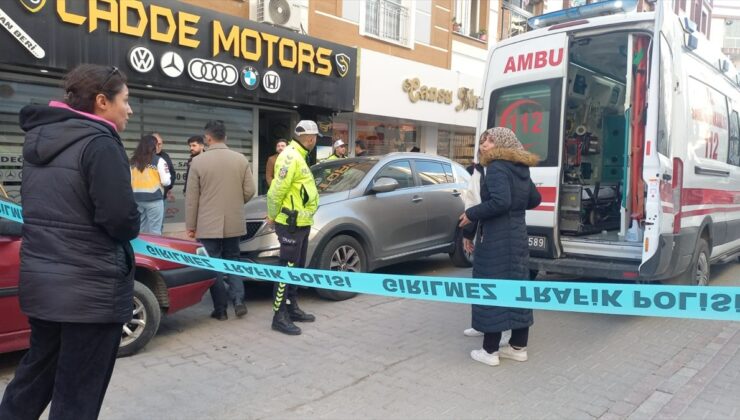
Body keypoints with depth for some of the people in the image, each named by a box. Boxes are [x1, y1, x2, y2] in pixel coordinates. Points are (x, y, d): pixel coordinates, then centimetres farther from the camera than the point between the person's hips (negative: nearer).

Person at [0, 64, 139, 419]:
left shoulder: (40, 139, 9)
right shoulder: (99, 143, -17)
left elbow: (45, 205, 15)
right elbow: (121, 218, -22)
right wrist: (128, 230, -2)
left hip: (41, 279, 8)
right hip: (91, 288, -8)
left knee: (36, 372, 25)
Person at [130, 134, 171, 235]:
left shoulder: (133, 161, 6)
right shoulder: (159, 160, -6)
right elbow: (166, 181, -11)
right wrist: (169, 181, 10)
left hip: (137, 199, 5)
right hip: (154, 199, -5)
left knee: (140, 229, 15)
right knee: (154, 231, 2)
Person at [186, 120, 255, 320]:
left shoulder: (198, 161, -8)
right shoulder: (241, 159, 0)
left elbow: (191, 197, -6)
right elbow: (249, 191, 1)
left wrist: (190, 225, 3)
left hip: (208, 224, -3)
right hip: (234, 222, 3)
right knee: (233, 260, 17)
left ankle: (220, 309, 9)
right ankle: (238, 300, 5)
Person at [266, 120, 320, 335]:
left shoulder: (298, 157, 16)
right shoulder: (291, 157, -18)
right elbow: (277, 190, -21)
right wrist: (273, 215, -8)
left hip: (301, 223, 10)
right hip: (291, 224, -10)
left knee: (297, 268, 17)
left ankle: (292, 308, 29)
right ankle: (279, 317, 2)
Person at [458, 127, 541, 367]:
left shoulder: (497, 168, -13)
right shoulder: (521, 169, 14)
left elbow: (499, 202, -26)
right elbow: (534, 200, 21)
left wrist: (471, 214, -16)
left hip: (496, 238, -9)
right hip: (517, 234, 9)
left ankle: (489, 351, 6)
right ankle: (518, 347, 22)